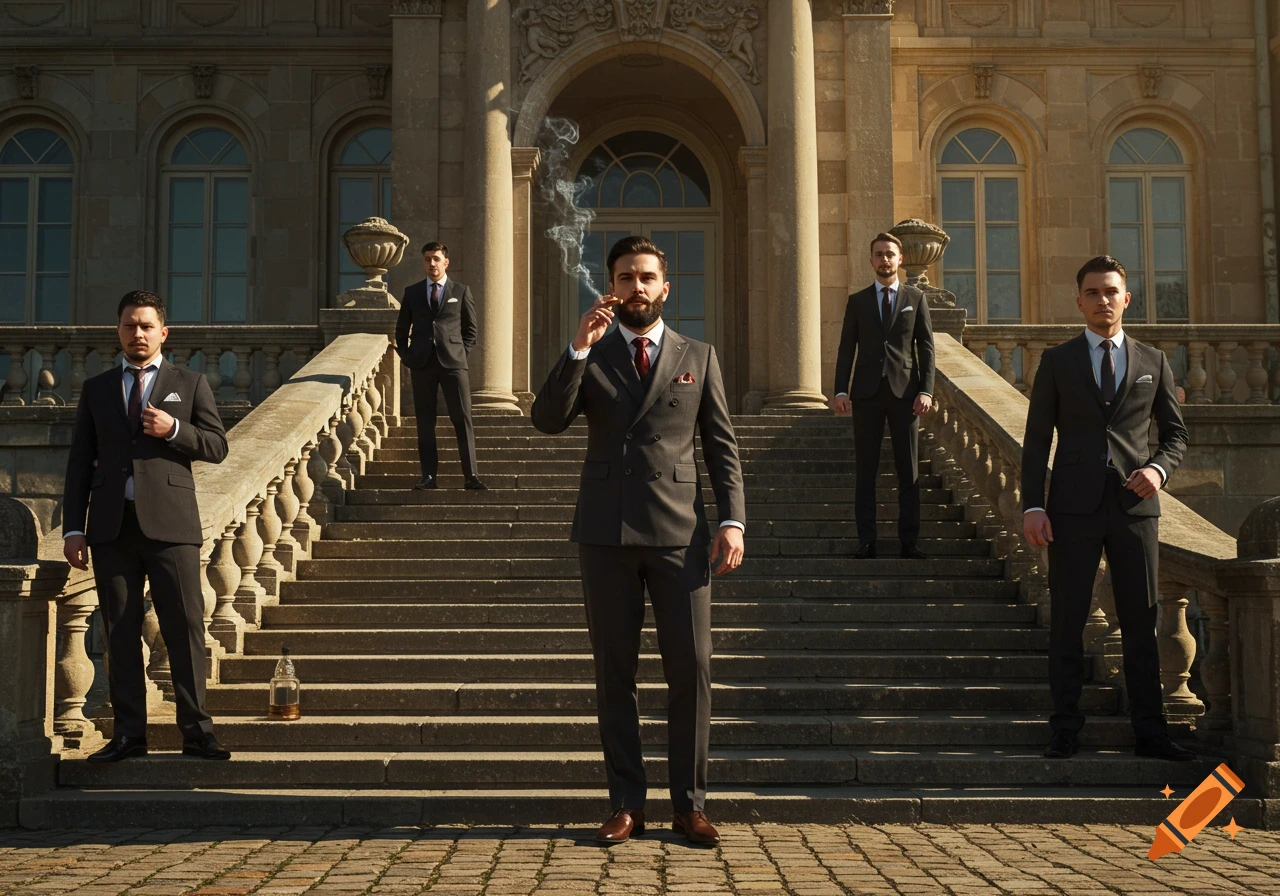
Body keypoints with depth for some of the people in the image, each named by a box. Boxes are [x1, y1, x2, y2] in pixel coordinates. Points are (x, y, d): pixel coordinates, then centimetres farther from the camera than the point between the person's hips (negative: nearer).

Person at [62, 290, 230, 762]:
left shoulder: (190, 383, 11)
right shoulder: (96, 388, 15)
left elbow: (217, 446, 7)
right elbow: (79, 461, 12)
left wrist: (173, 430, -11)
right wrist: (73, 527, 4)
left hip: (170, 523, -2)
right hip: (111, 525, 2)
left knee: (185, 627, -5)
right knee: (121, 631, 3)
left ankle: (196, 732, 0)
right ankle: (128, 733, 9)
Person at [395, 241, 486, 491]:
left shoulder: (461, 291, 8)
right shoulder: (412, 292, 12)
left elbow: (470, 329, 11)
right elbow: (401, 330, 17)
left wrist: (461, 354, 1)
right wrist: (407, 358, 7)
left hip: (453, 362, -1)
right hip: (421, 364, 2)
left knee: (462, 419, -6)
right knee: (425, 421, 3)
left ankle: (470, 476, -5)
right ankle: (428, 475, 6)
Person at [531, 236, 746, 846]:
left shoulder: (698, 357, 12)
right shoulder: (590, 356, 12)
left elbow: (722, 446, 9)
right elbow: (548, 419, -4)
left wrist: (733, 520, -3)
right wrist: (579, 349, -14)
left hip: (678, 531, 0)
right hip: (606, 532, 1)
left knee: (691, 670, -3)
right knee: (614, 673, 5)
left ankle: (689, 806, 9)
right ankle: (626, 805, 14)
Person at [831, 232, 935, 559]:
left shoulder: (916, 298, 9)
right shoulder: (857, 301, 10)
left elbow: (926, 347, 5)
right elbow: (847, 348, 6)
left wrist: (926, 390, -6)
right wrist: (840, 390, -4)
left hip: (904, 391, 0)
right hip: (867, 392, 0)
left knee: (909, 470, 2)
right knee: (866, 471, 1)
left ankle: (909, 541, 5)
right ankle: (866, 541, 5)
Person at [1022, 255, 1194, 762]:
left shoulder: (1153, 362, 12)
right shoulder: (1057, 361, 8)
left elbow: (1175, 432, 16)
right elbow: (1036, 438, 4)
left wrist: (1159, 468, -6)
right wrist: (1032, 505, -6)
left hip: (1134, 505, 1)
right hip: (1074, 506, -1)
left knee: (1140, 622, 3)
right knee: (1067, 621, 1)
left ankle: (1150, 732, 10)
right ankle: (1065, 730, 7)